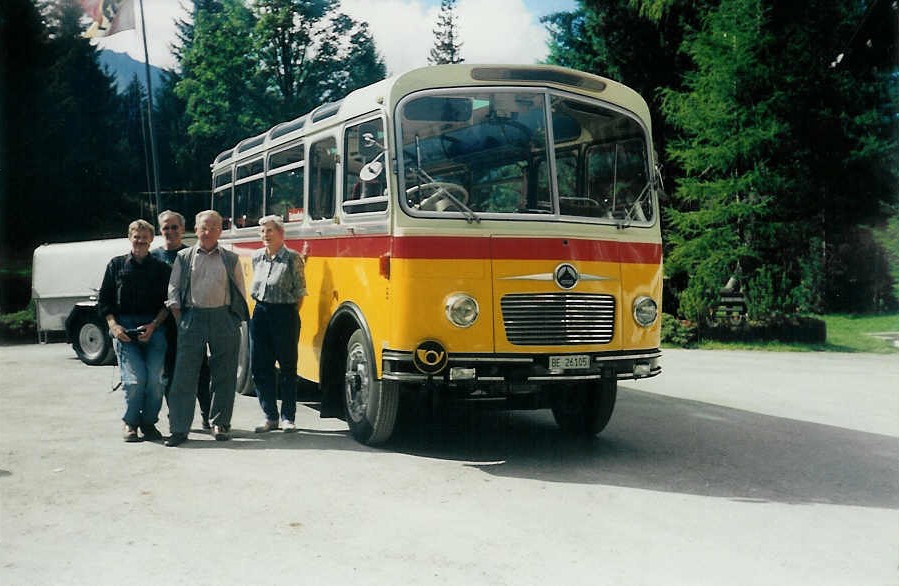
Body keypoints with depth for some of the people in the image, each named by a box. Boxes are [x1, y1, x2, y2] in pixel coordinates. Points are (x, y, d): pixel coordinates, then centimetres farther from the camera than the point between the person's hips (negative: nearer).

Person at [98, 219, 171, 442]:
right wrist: (113, 325, -3)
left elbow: (168, 303, 8)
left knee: (156, 377, -13)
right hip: (124, 327, 0)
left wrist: (153, 325, -7)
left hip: (153, 327, 1)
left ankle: (149, 422, 5)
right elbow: (104, 300, 12)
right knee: (135, 377, -14)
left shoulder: (161, 268, 12)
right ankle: (130, 423, 4)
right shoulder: (117, 265, 14)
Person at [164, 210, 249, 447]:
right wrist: (179, 318, 0)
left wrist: (237, 320, 2)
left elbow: (240, 293, 11)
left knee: (224, 375, 5)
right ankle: (178, 429, 1)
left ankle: (220, 424, 17)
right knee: (184, 375, -3)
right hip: (192, 318, 0)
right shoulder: (184, 258, 10)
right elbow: (173, 289, 9)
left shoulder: (231, 260, 10)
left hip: (224, 319, 1)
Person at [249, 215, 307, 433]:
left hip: (285, 313, -5)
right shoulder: (257, 257, 10)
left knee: (288, 367, 2)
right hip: (260, 314, 5)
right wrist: (262, 308, 12)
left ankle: (288, 417, 11)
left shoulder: (293, 258, -5)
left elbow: (300, 292, -4)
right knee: (260, 367, 5)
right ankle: (270, 416, 14)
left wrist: (291, 317, -6)